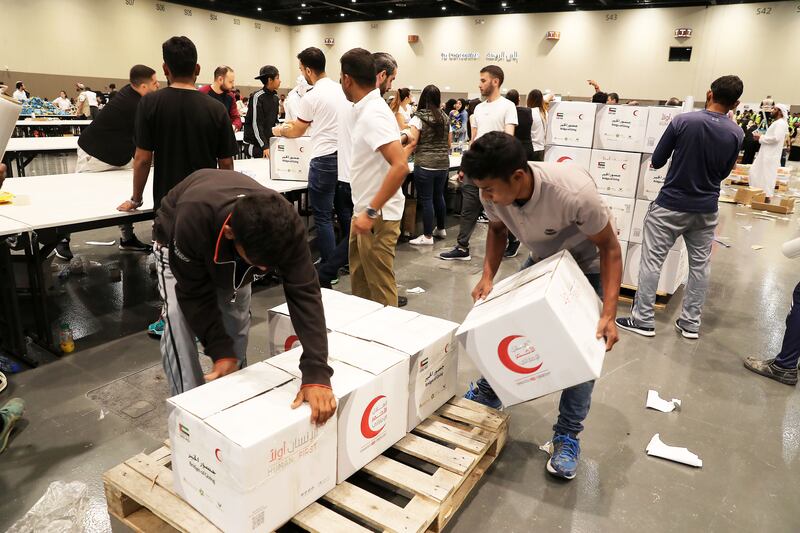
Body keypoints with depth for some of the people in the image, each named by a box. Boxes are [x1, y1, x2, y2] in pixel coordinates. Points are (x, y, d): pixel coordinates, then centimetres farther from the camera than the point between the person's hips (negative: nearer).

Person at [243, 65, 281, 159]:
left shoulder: (275, 97, 11)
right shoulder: (257, 97, -11)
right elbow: (256, 124, -15)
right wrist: (265, 146, -20)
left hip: (270, 142, 6)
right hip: (255, 144, -6)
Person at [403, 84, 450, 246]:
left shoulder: (419, 118, -7)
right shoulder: (444, 117, 9)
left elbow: (412, 143, -13)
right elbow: (448, 142, 15)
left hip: (425, 164, -6)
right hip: (443, 164, 6)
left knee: (426, 200, 0)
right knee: (439, 196, 18)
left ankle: (428, 236, 5)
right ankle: (441, 229, 32)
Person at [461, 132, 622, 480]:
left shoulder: (574, 192, -42)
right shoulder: (494, 192, -26)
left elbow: (609, 246, -27)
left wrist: (608, 313, -33)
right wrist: (488, 276, -16)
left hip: (587, 267, -5)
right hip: (541, 260, 5)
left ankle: (567, 437, 7)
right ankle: (489, 391, 29)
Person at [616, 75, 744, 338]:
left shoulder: (682, 121, -14)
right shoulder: (736, 134, -3)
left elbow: (656, 162, -6)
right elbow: (723, 173, 9)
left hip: (671, 205, -4)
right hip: (706, 209, 4)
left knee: (652, 261, 3)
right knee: (700, 265, 13)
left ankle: (643, 320, 5)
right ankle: (690, 323, 20)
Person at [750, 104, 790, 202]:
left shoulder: (781, 123, -12)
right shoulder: (776, 123, 19)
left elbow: (776, 138, -24)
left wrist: (761, 137, -13)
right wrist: (761, 136, 6)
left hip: (771, 155, -10)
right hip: (765, 153, 10)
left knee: (766, 175, -5)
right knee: (755, 172, 11)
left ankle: (766, 195, 3)